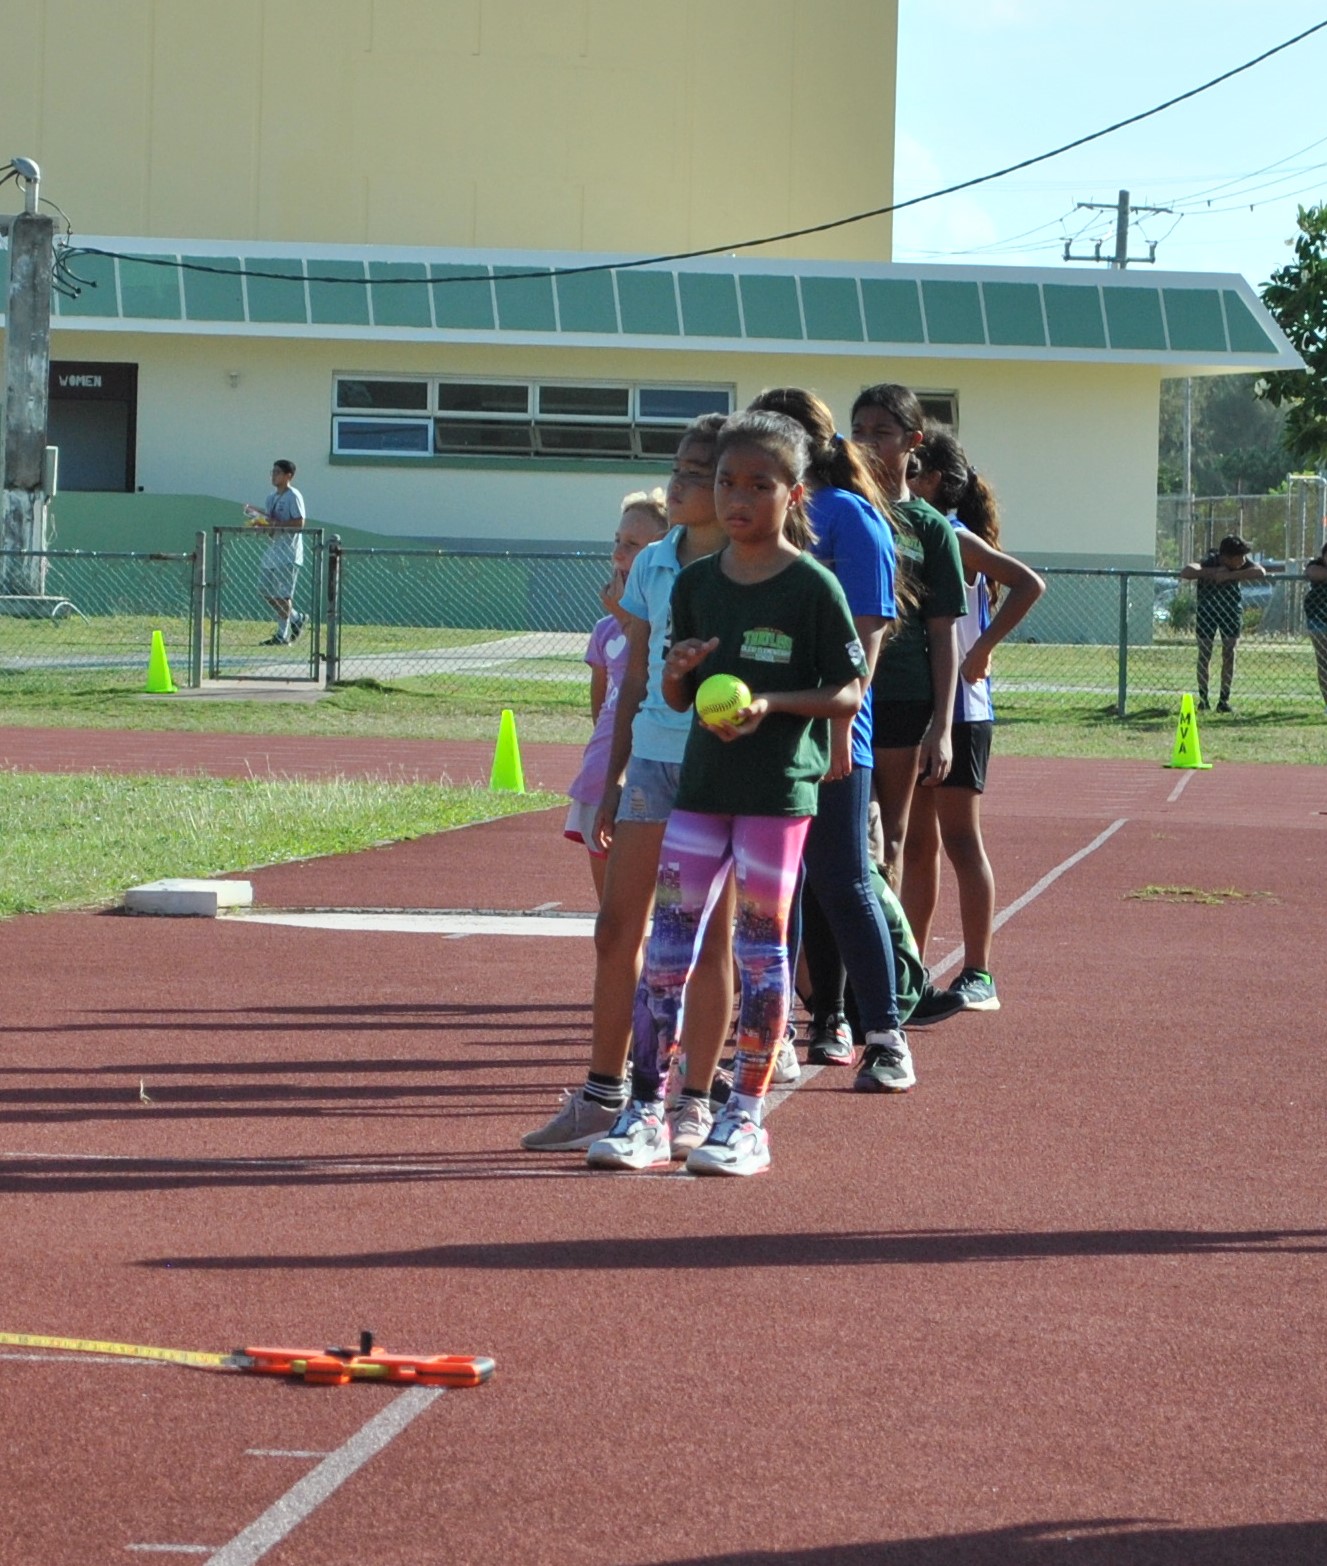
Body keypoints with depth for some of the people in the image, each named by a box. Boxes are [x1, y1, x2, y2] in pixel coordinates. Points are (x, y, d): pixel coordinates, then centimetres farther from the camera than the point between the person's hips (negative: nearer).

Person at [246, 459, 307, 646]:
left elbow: (299, 523, -18)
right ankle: (296, 619, 24)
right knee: (266, 591, 10)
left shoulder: (293, 497, -12)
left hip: (288, 552, -9)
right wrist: (259, 519, 3)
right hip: (272, 551, 9)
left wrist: (275, 524, -22)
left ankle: (282, 635, -2)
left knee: (282, 594, -7)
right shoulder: (272, 496, 14)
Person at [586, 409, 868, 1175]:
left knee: (761, 946, 2)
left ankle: (746, 1120, 9)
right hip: (702, 781, 4)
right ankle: (646, 1112, 3)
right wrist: (680, 671, -9)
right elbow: (678, 697, 14)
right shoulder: (696, 583, 7)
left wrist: (771, 703, -19)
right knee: (668, 942, 0)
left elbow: (850, 691, -6)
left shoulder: (814, 587, -7)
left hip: (780, 787, -4)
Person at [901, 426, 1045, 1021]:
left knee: (959, 840, -7)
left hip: (958, 708, -8)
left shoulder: (955, 539, -12)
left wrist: (981, 651, -24)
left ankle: (977, 977, -4)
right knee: (916, 844, 12)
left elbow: (1028, 584, -24)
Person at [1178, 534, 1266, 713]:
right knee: (1204, 653, -4)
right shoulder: (1209, 562, -29)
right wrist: (1214, 572, -45)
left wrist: (1230, 575, -43)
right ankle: (1203, 698, 4)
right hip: (1207, 609, -2)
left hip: (1231, 608, 2)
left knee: (1229, 652, -4)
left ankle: (1224, 699, 0)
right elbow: (1186, 572, -46)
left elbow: (1260, 572, -41)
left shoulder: (1243, 563, -21)